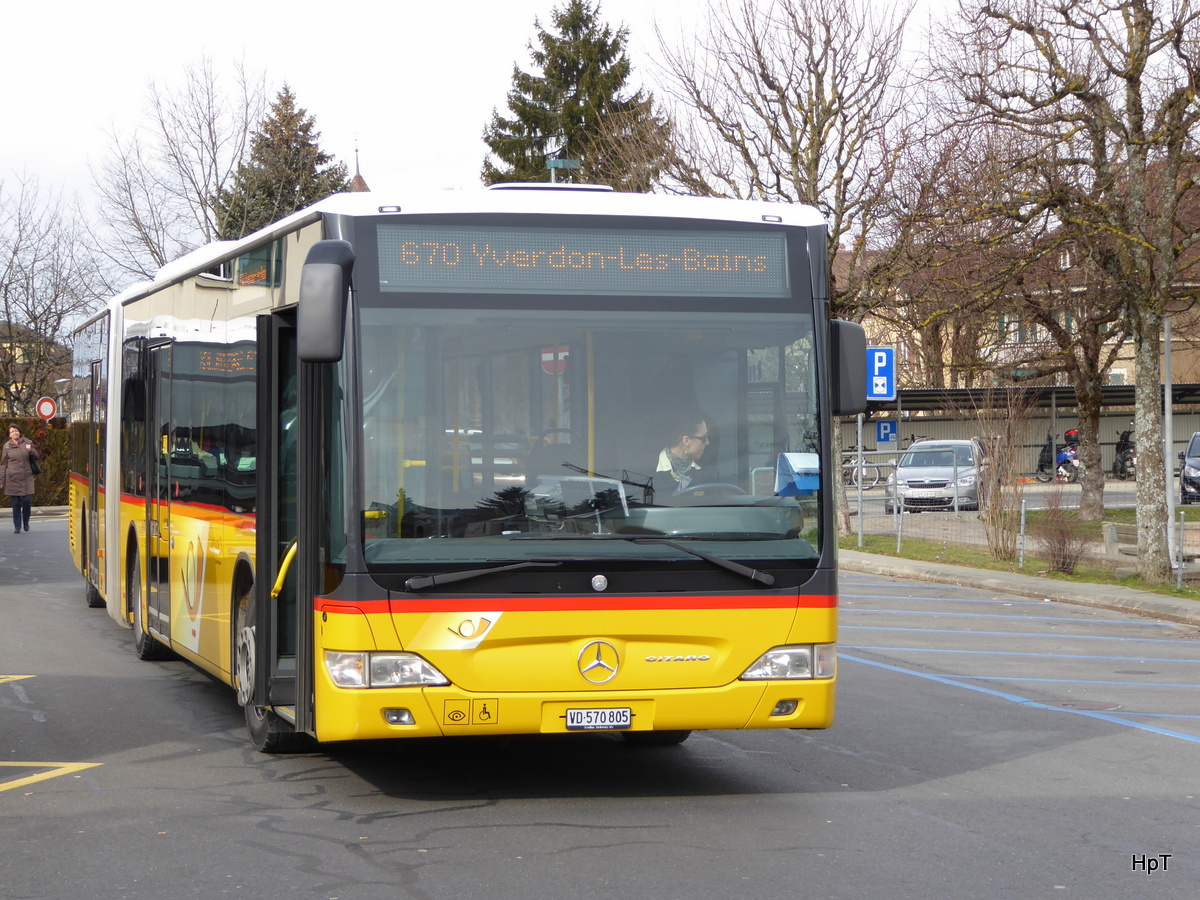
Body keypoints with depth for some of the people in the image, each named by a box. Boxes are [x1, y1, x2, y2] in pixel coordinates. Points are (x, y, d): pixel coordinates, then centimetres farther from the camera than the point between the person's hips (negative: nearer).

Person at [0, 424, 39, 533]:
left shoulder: (27, 442, 5)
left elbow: (36, 457, 11)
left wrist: (30, 450, -12)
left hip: (27, 477, 1)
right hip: (13, 478, -1)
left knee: (27, 501, -3)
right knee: (16, 503, 1)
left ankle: (26, 522, 20)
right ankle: (17, 526, 11)